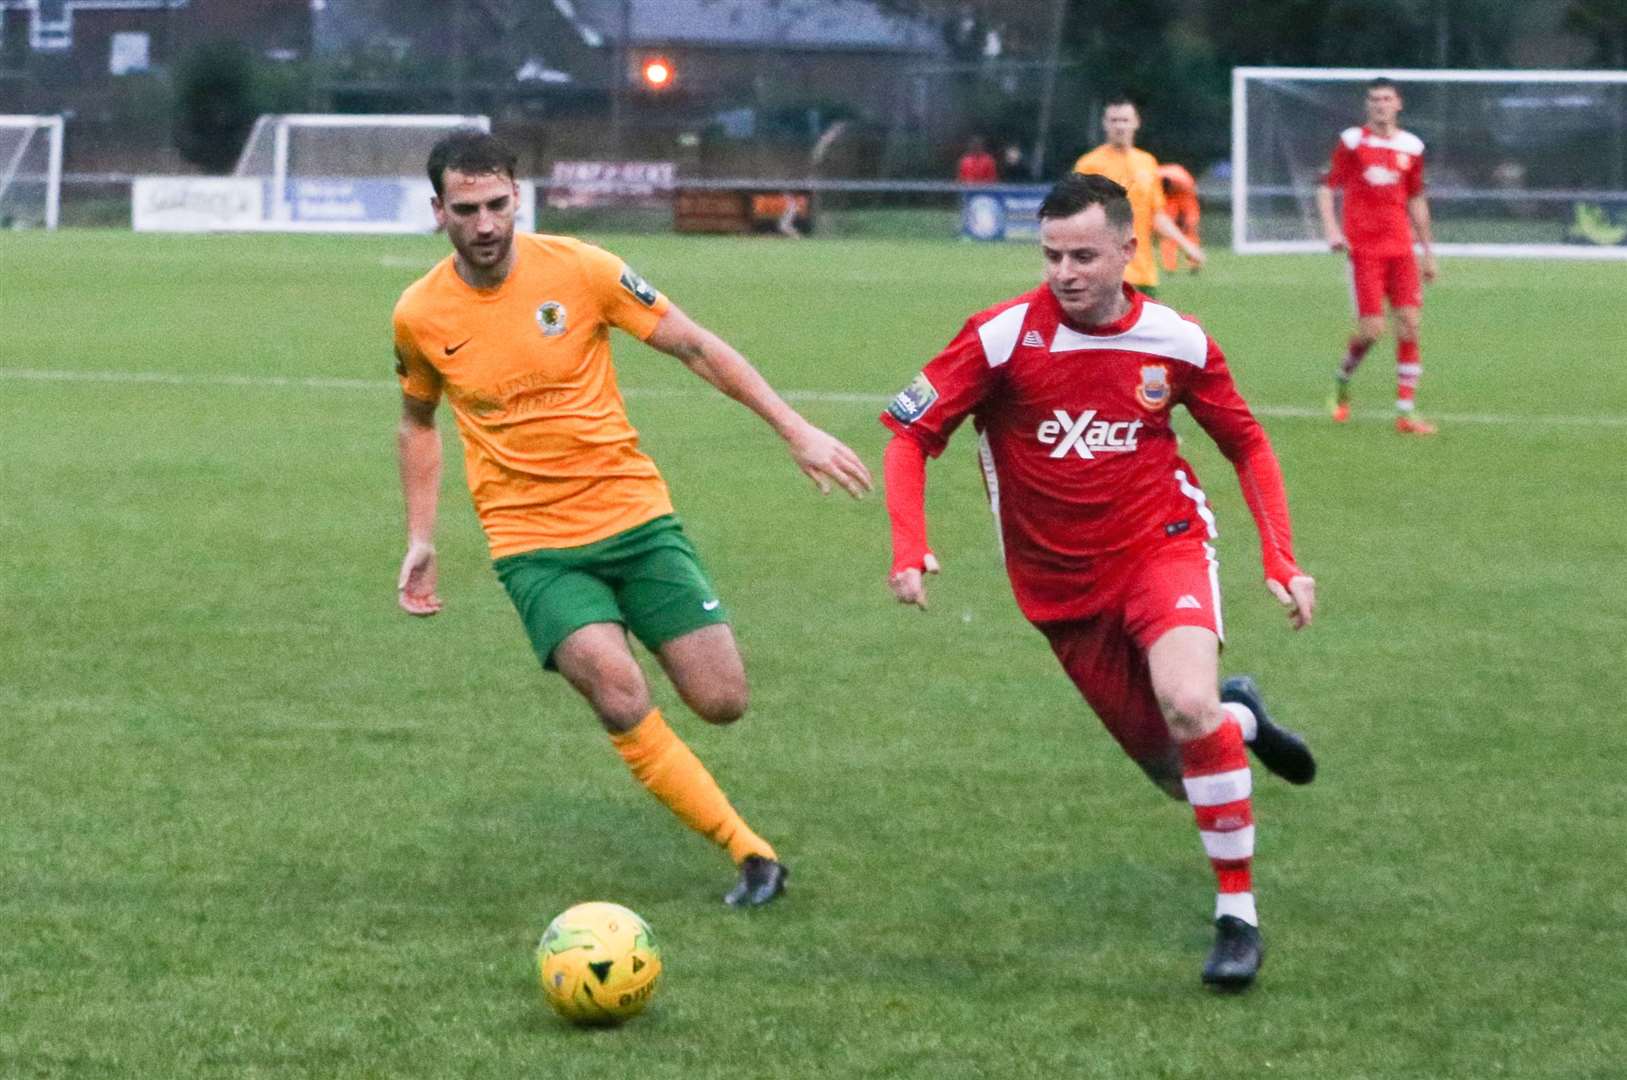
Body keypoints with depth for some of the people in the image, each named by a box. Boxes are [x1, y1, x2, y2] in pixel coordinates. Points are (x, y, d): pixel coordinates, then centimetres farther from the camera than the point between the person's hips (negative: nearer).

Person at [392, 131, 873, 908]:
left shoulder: (578, 268, -8)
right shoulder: (419, 316, -2)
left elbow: (695, 347, 0)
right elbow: (418, 421, 17)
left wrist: (795, 430, -5)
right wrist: (420, 539, 11)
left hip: (635, 516, 1)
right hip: (533, 545, 0)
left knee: (722, 702, -7)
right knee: (622, 701, -23)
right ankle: (751, 852, -10)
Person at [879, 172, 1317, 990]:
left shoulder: (1176, 343, -7)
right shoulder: (1002, 337, -13)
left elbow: (1246, 445, 8)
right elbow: (910, 434, -8)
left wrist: (1282, 561, 1)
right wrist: (909, 546, -22)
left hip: (1162, 547, -1)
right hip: (1062, 586, 1)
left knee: (1187, 704, -31)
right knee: (1177, 773, 4)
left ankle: (1238, 918, -18)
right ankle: (1240, 719, 43)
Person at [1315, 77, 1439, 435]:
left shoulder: (1411, 146, 10)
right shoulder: (1352, 141, 0)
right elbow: (1326, 187, 1)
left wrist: (1428, 251, 20)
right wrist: (1331, 230, -14)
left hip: (1401, 247, 4)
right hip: (1364, 247, -4)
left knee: (1409, 324, -5)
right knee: (1372, 329, -11)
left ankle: (1406, 411, -2)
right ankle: (1343, 378, 20)